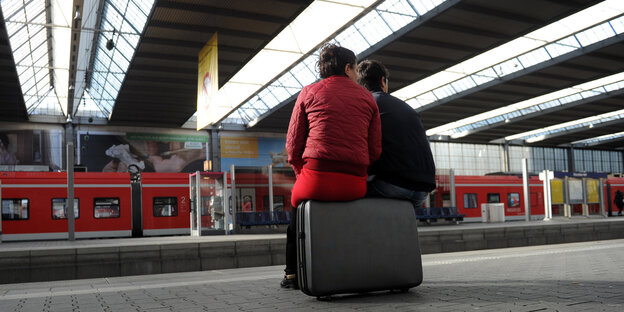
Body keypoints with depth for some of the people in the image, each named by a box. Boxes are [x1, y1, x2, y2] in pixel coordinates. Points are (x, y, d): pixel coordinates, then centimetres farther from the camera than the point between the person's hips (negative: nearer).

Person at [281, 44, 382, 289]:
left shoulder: (309, 93, 8)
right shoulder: (367, 97, 12)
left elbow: (293, 144, 5)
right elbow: (375, 150, 7)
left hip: (317, 178, -2)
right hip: (355, 184, 2)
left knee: (297, 200, 33)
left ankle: (293, 273, 33)